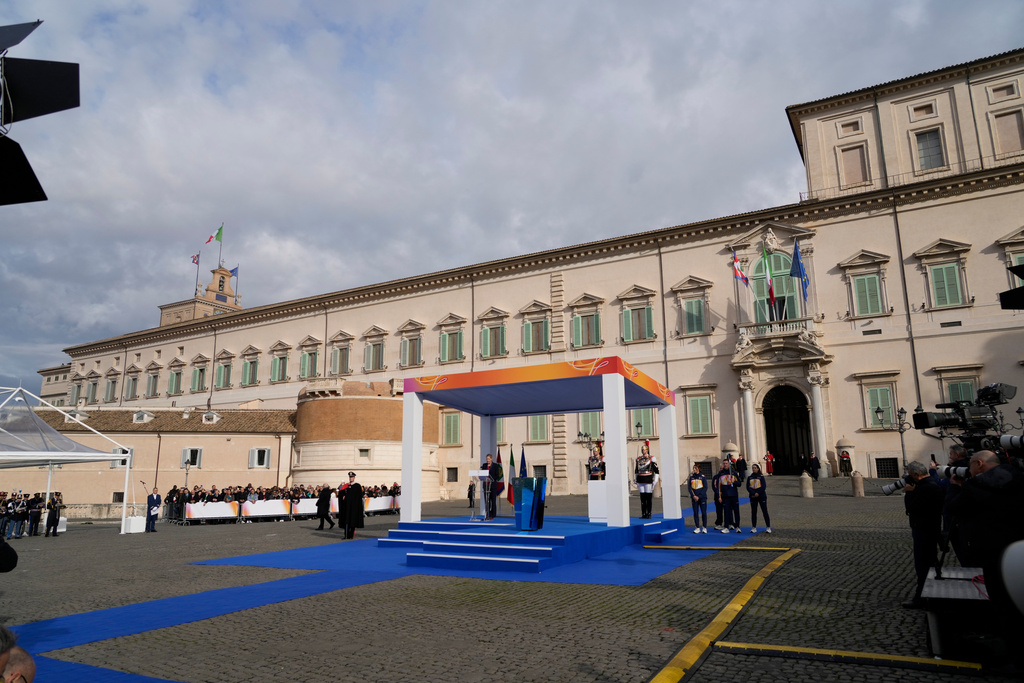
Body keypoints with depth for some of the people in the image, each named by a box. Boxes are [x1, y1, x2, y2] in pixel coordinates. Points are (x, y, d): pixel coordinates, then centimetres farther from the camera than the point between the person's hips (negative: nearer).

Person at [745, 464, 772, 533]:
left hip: (761, 496, -3)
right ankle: (754, 528, 10)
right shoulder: (749, 477, 8)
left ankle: (768, 527, 1)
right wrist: (753, 493, -13)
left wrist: (758, 493, -15)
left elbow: (763, 486, -6)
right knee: (753, 512, 4)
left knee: (765, 511, -3)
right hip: (753, 497, 3)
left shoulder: (761, 477, 1)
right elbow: (748, 487, 1)